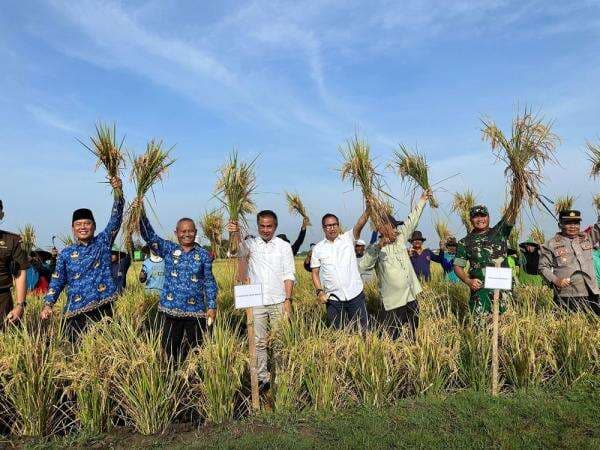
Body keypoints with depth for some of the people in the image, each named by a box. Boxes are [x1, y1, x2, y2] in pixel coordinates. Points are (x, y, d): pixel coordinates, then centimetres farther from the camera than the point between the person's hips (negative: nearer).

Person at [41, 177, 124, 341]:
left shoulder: (103, 242, 4)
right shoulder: (66, 253, 8)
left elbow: (116, 218, -6)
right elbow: (57, 281, 9)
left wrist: (117, 190, -17)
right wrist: (48, 305, -3)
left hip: (103, 307, -1)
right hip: (76, 311, 1)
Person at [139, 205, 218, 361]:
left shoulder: (203, 255, 1)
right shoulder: (168, 249, 3)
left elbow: (209, 282, 3)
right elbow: (149, 235, -8)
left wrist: (212, 306, -1)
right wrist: (141, 214, -21)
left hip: (196, 310, -1)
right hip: (171, 308, 1)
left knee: (195, 348, 8)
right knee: (170, 348, 9)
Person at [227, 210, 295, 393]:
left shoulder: (284, 246, 2)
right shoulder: (250, 243, 1)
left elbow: (289, 275, 0)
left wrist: (288, 300, -9)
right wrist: (235, 232, -44)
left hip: (278, 301, 0)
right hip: (256, 302, 1)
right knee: (258, 342, 6)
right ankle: (263, 378, 18)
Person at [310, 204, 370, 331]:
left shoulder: (348, 238, 1)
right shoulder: (318, 248, 4)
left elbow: (360, 224, -16)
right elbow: (315, 272, 6)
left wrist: (368, 208, -33)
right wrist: (319, 291, -7)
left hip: (355, 295, -1)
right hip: (333, 299, 1)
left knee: (362, 330, 6)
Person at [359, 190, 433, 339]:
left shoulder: (400, 238, 8)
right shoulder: (375, 249, -11)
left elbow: (411, 221, 14)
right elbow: (364, 266, -28)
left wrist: (422, 200, 15)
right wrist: (379, 245, -36)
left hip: (411, 297, 6)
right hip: (393, 302, -6)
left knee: (414, 333, 18)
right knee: (394, 338, 2)